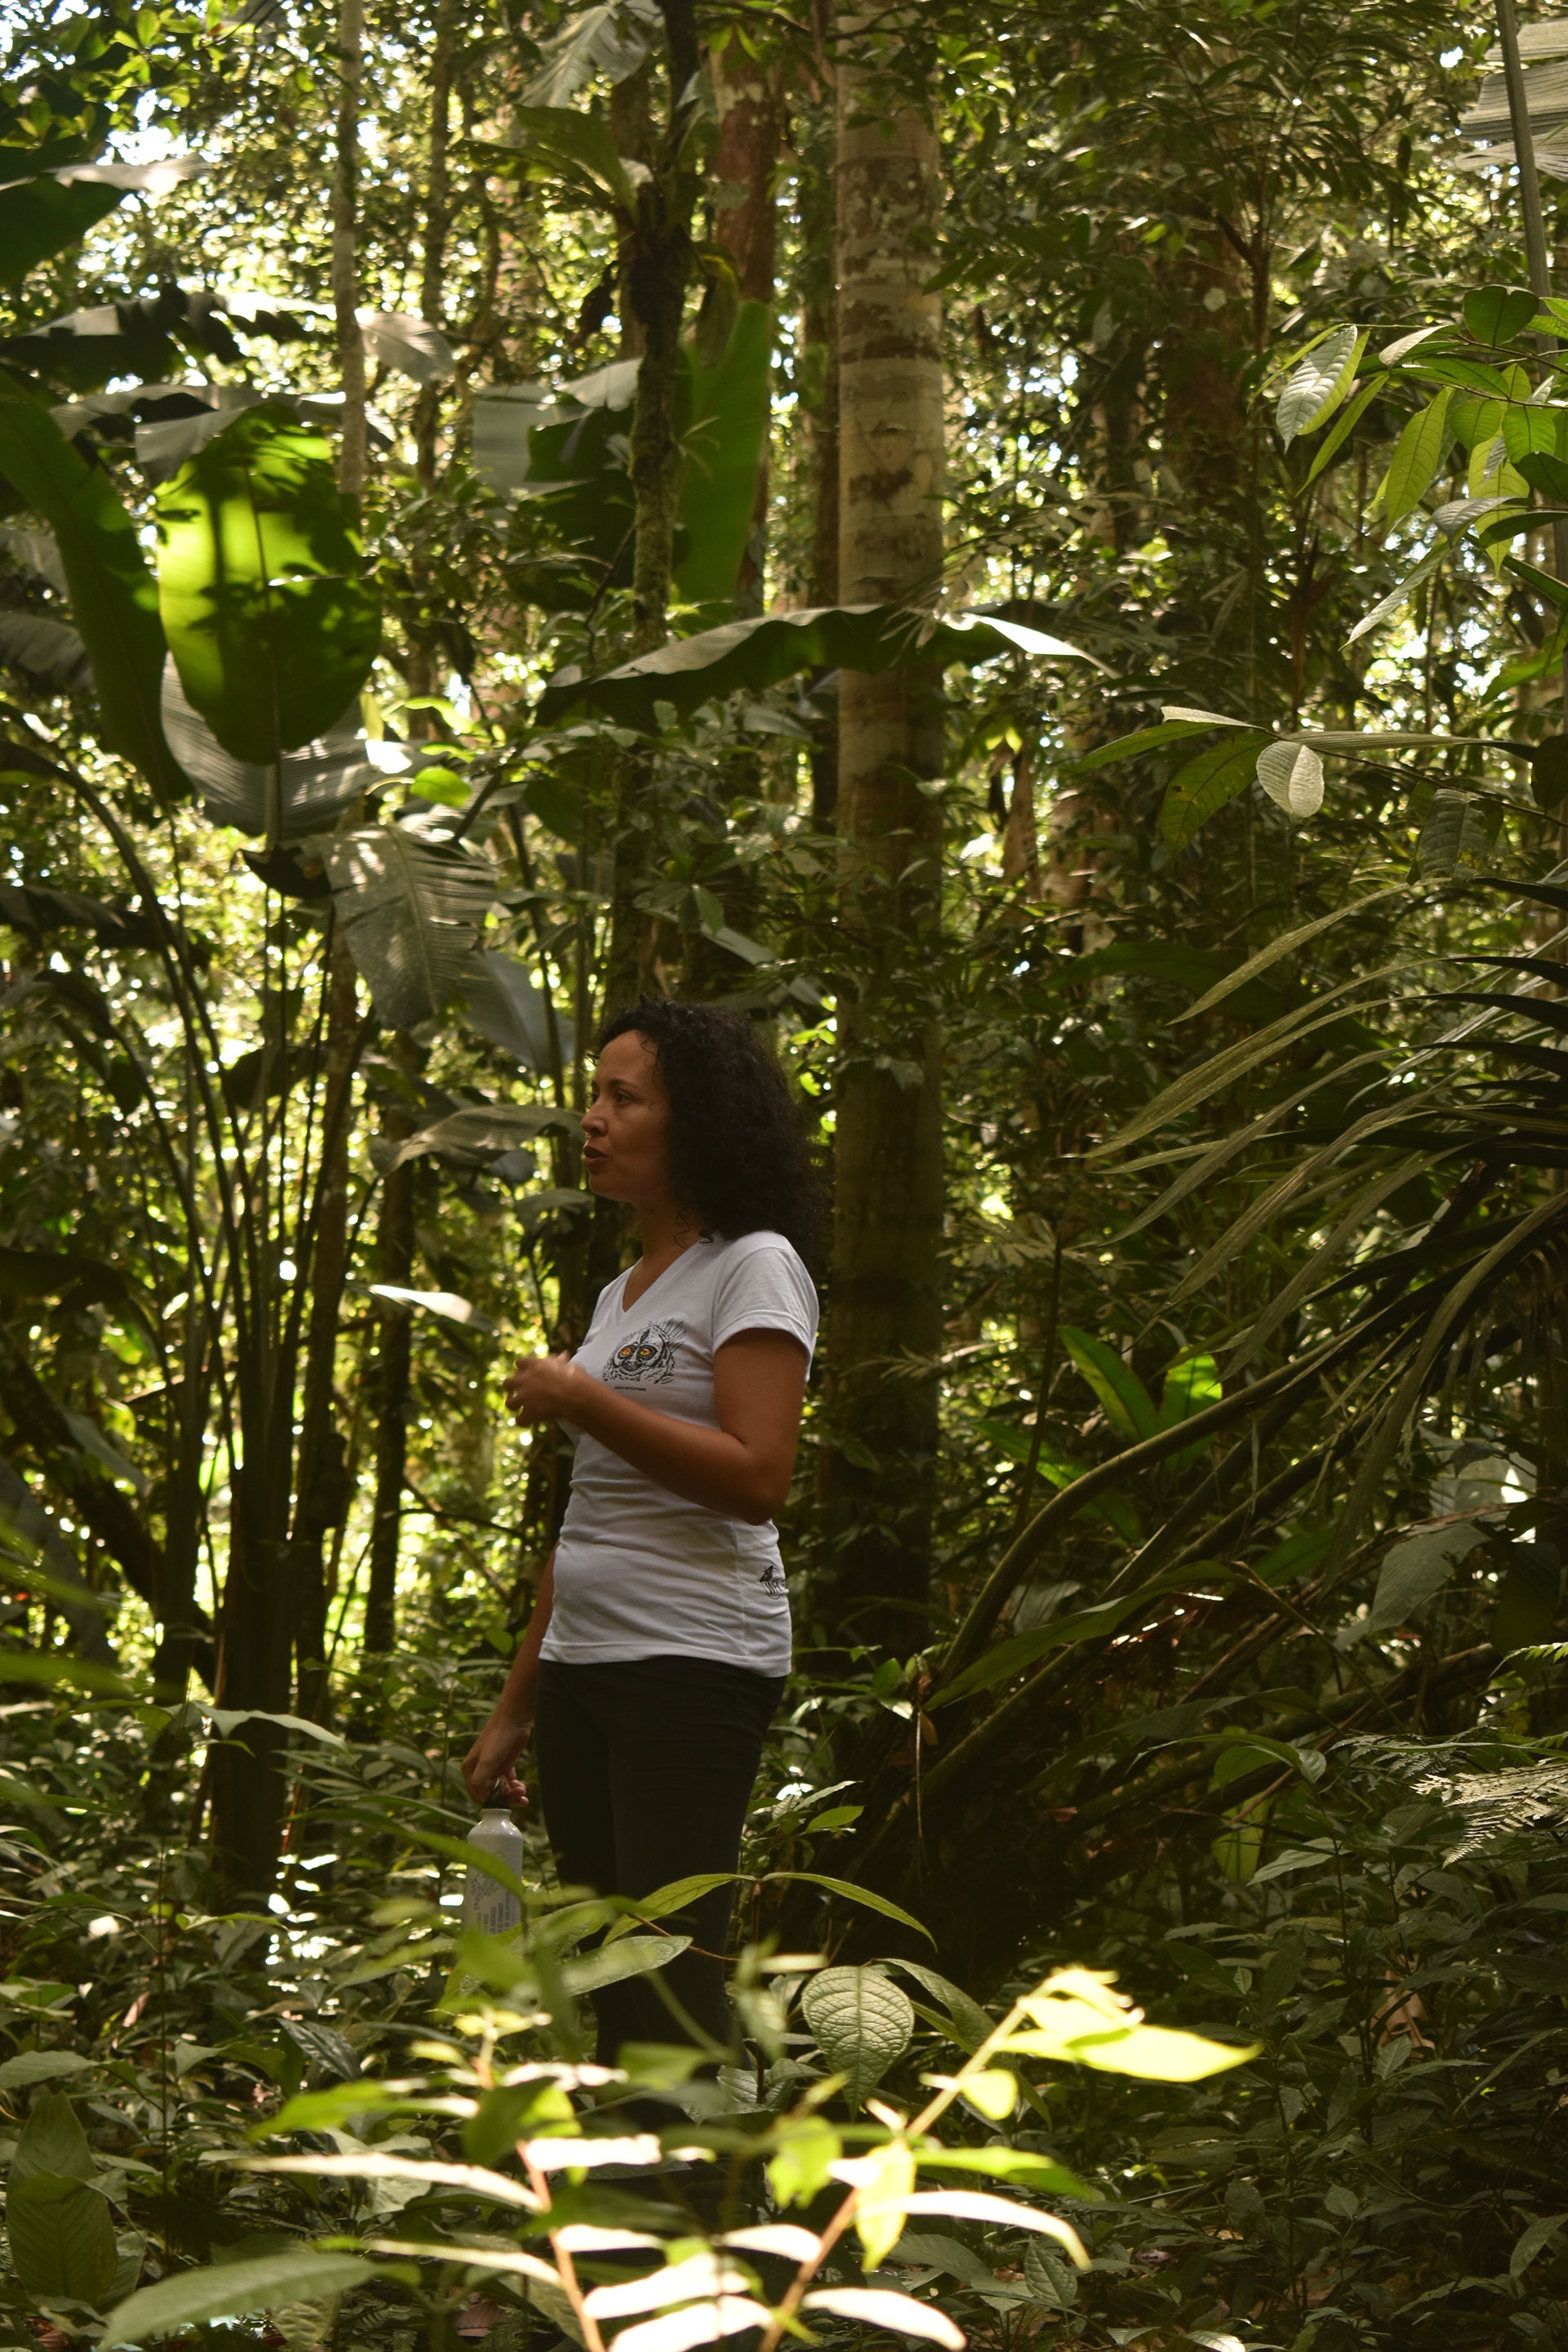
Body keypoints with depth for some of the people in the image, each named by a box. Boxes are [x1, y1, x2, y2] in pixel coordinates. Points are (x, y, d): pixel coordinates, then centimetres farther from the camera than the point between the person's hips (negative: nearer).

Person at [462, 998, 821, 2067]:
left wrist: (582, 1400, -16)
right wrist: (516, 1707, 20)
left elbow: (757, 1478, -16)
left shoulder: (754, 1267, -4)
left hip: (694, 1660, -8)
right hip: (585, 1661, 8)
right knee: (610, 1988, 7)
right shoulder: (622, 1292, 20)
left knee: (669, 1990, -13)